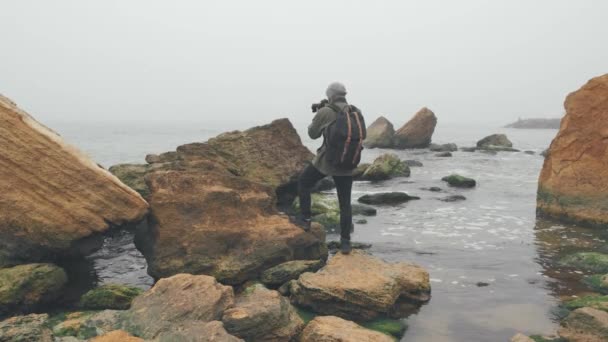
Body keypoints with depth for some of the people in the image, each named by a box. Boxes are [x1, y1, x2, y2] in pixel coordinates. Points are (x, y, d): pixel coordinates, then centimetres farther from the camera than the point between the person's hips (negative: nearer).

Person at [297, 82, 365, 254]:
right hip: (347, 165, 4)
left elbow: (313, 134, 1)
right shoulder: (357, 112, 1)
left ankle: (305, 219, 25)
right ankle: (345, 242, 13)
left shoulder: (324, 112, -12)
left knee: (303, 182, 25)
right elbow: (361, 135, 16)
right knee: (345, 203, 14)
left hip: (325, 162, -3)